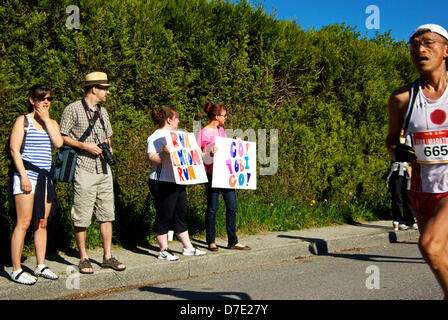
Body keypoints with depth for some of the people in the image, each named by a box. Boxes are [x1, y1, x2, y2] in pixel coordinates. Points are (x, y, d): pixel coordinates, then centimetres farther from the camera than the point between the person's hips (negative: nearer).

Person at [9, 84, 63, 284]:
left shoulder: (52, 123, 16)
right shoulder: (23, 121, 1)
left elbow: (58, 143, -3)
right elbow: (14, 149, -7)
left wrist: (46, 119, -2)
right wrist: (24, 176, -15)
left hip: (45, 177, 6)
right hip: (27, 175, -5)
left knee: (42, 223, 9)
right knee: (23, 223, -7)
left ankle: (41, 266, 17)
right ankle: (16, 270, -3)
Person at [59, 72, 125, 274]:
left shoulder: (102, 111, 16)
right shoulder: (73, 110, -4)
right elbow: (62, 138, -6)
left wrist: (108, 148, 4)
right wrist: (85, 146, -15)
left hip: (104, 169, 6)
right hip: (84, 169, -6)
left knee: (107, 214, 7)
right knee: (82, 217, -2)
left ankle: (107, 256, 15)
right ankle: (83, 258, 10)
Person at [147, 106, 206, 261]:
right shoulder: (155, 138, -10)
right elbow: (152, 160, -19)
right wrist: (165, 153, -32)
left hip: (178, 182, 9)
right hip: (163, 183, -9)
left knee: (181, 214, 13)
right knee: (164, 216, -3)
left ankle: (188, 247, 19)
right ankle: (163, 251, 6)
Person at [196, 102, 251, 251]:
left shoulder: (221, 130, 15)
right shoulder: (203, 132, -7)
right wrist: (210, 154, -26)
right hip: (212, 175, -7)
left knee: (232, 207, 6)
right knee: (212, 208, 1)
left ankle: (233, 241, 16)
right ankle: (211, 242, 14)